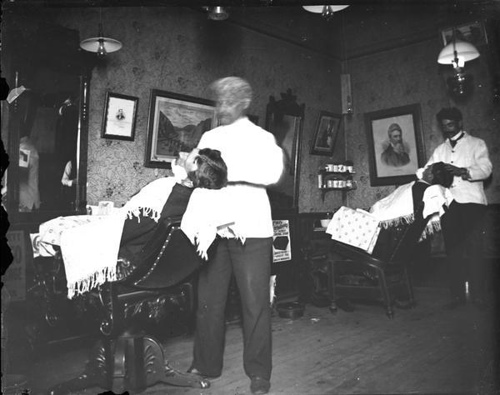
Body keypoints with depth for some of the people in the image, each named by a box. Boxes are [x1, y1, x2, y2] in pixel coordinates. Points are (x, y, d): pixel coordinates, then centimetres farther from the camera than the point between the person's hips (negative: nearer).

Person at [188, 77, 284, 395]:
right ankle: (206, 365, 23)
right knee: (208, 300, 8)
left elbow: (273, 172, -10)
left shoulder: (262, 138, 5)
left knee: (256, 303, 0)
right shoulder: (210, 138, 19)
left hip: (250, 228, -4)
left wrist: (226, 169, -15)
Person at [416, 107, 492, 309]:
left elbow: (485, 169, -6)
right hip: (448, 201, 4)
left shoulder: (476, 144, 8)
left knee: (471, 246, -7)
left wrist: (463, 171, -23)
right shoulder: (440, 150, 22)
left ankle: (477, 294, -1)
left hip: (471, 200, -4)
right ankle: (457, 294, 8)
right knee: (452, 248, 3)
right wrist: (425, 173, -14)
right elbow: (427, 170, 10)